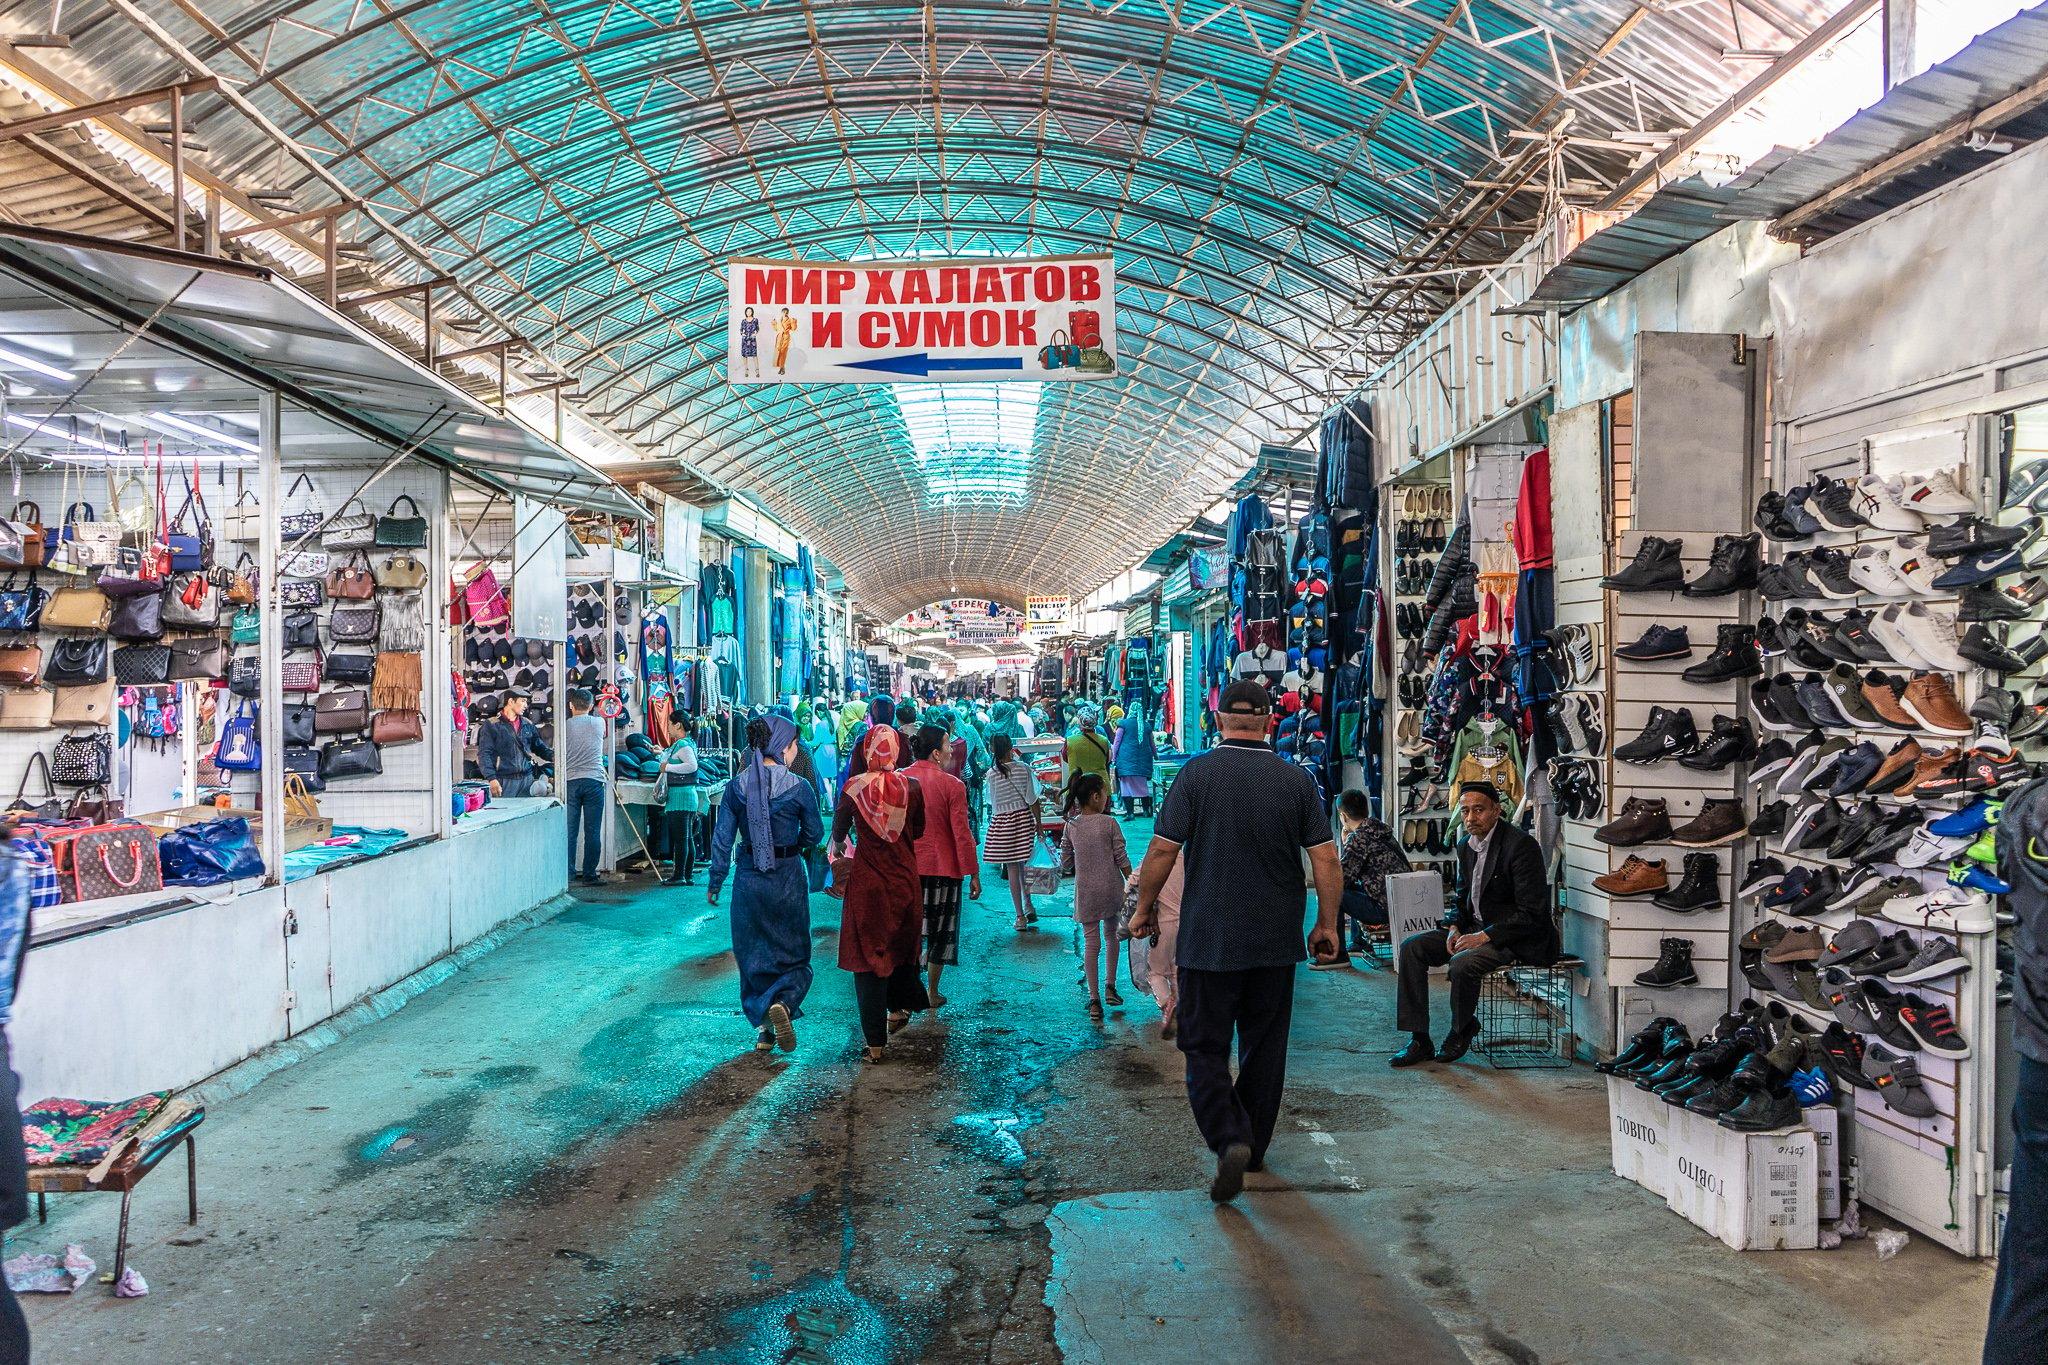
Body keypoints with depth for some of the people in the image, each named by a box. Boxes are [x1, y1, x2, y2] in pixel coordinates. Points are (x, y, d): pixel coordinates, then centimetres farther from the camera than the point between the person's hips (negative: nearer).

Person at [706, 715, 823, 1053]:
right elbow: (814, 833, 1)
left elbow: (723, 837, -2)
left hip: (748, 879, 3)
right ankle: (782, 1002, -16)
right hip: (788, 879, -2)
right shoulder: (798, 787, -11)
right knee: (792, 951, 11)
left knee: (752, 953, 15)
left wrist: (715, 882, 7)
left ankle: (762, 1028, 17)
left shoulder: (736, 786, -4)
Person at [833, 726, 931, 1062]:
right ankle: (899, 1007, 41)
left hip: (867, 881, -2)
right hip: (905, 879, 2)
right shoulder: (911, 786, -7)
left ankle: (875, 1043, 5)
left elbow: (839, 829, 3)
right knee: (901, 944, 25)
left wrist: (838, 844, 25)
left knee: (868, 955, 5)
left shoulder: (854, 788, -12)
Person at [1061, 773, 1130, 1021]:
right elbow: (1122, 860, -8)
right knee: (1111, 936, 21)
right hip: (1111, 889, -1)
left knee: (1091, 944, 5)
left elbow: (1065, 864, 3)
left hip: (1085, 892, 1)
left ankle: (1095, 1001, 4)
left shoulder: (1071, 826, -2)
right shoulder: (1109, 824, -11)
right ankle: (1110, 987, 24)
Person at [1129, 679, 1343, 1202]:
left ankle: (1229, 1139, -13)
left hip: (1207, 939, -3)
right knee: (1264, 1046, 16)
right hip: (1277, 942, 3)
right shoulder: (1297, 780, -2)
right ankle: (1254, 1147, 27)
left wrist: (1145, 907, 4)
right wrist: (1327, 923, 10)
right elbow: (1326, 859, -2)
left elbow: (1162, 850, -10)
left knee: (1205, 1047, 6)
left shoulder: (1197, 774, -9)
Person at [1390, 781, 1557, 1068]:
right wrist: (1455, 929, -3)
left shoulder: (1521, 845, -18)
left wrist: (1484, 936, -23)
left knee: (1463, 962, -32)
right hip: (1475, 930, 8)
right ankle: (1419, 1040, -5)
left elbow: (1532, 913, -21)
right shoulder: (1466, 847, 8)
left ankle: (1462, 1031, 0)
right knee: (1411, 946, -7)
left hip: (1516, 938, -8)